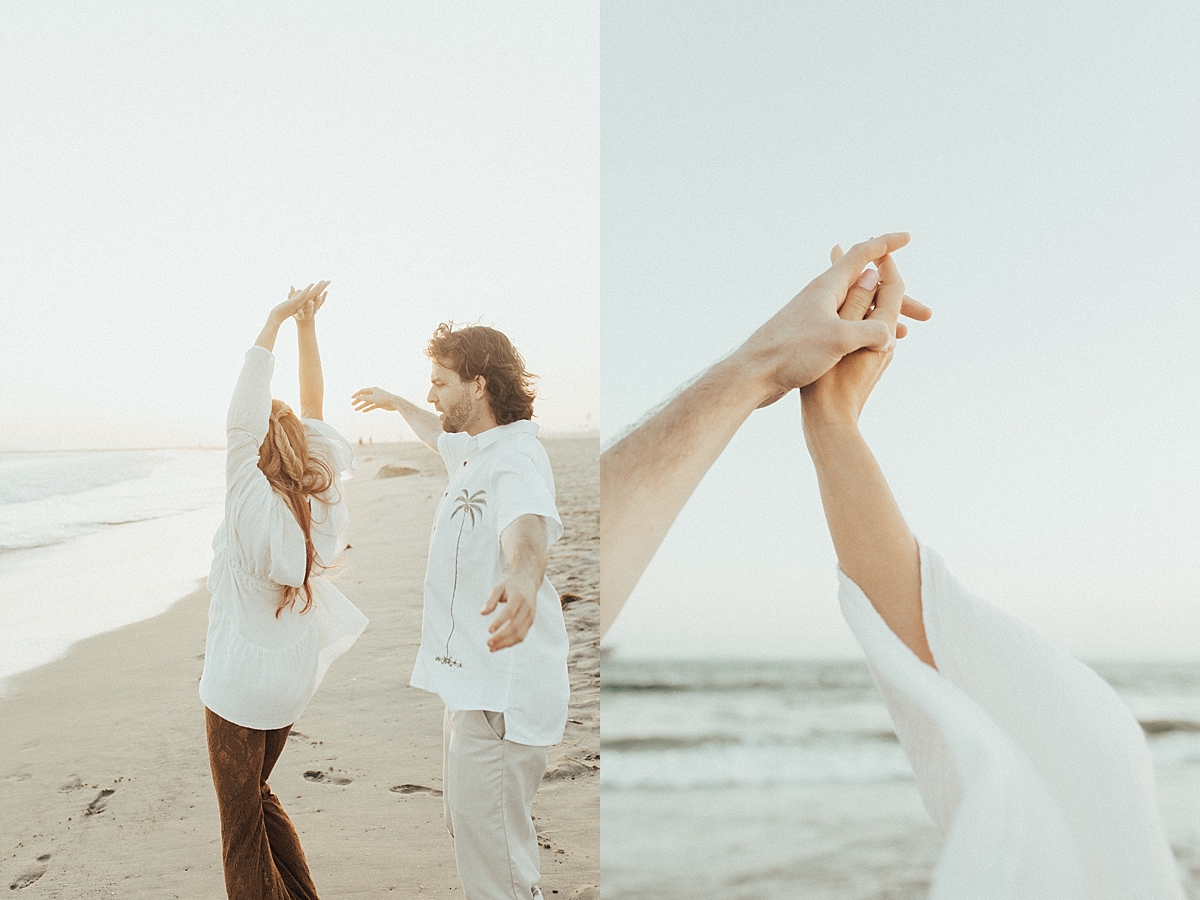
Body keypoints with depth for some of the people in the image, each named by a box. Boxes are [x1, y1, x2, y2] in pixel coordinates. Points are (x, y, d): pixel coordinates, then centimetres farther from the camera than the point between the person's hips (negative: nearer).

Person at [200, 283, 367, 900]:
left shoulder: (253, 505, -21)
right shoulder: (319, 502, -6)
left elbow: (241, 420, -26)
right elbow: (311, 413, 1)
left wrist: (274, 322, -23)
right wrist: (307, 327, -1)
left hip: (239, 681, -7)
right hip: (292, 676, 7)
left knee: (241, 823, 6)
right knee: (255, 794, 25)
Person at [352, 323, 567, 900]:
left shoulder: (516, 457, -21)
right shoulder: (475, 451, 13)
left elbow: (527, 526, -44)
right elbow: (441, 435, 39)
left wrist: (522, 578, -65)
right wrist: (395, 404, 53)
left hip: (502, 688, -11)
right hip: (471, 680, 11)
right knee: (471, 833, 24)